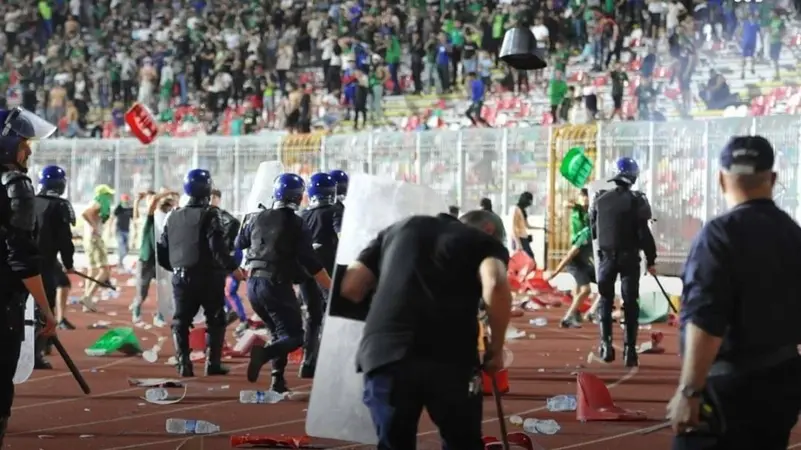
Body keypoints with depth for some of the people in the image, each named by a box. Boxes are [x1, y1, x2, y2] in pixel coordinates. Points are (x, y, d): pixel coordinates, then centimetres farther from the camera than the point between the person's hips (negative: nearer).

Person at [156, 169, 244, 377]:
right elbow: (218, 246, -20)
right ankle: (213, 363, 1)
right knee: (215, 320, 7)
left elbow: (161, 251, 14)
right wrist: (233, 268, -12)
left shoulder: (173, 217, 9)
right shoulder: (209, 215, -9)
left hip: (181, 278, 4)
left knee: (180, 322, 11)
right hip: (208, 277, -4)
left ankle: (184, 364, 1)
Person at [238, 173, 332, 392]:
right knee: (293, 336, -3)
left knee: (279, 332, 21)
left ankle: (278, 379, 9)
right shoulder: (296, 224, -8)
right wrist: (332, 288, -8)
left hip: (253, 284, 6)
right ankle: (264, 353, -31)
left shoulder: (257, 218, 6)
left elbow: (239, 243, 24)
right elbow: (311, 263, -12)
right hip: (277, 284, -6)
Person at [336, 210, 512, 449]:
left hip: (384, 351, 3)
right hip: (450, 357, -2)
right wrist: (496, 349, 6)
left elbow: (349, 287, 21)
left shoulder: (400, 228, 28)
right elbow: (495, 286, -6)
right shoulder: (486, 241, 17)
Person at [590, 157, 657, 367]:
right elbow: (644, 233, -12)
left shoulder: (600, 199, 1)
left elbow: (593, 230, 9)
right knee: (630, 303, 4)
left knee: (605, 299, 14)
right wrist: (650, 259, -4)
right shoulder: (636, 201, -11)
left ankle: (606, 344, 1)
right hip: (629, 257, -3)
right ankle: (629, 350, 1)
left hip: (606, 256, 3)